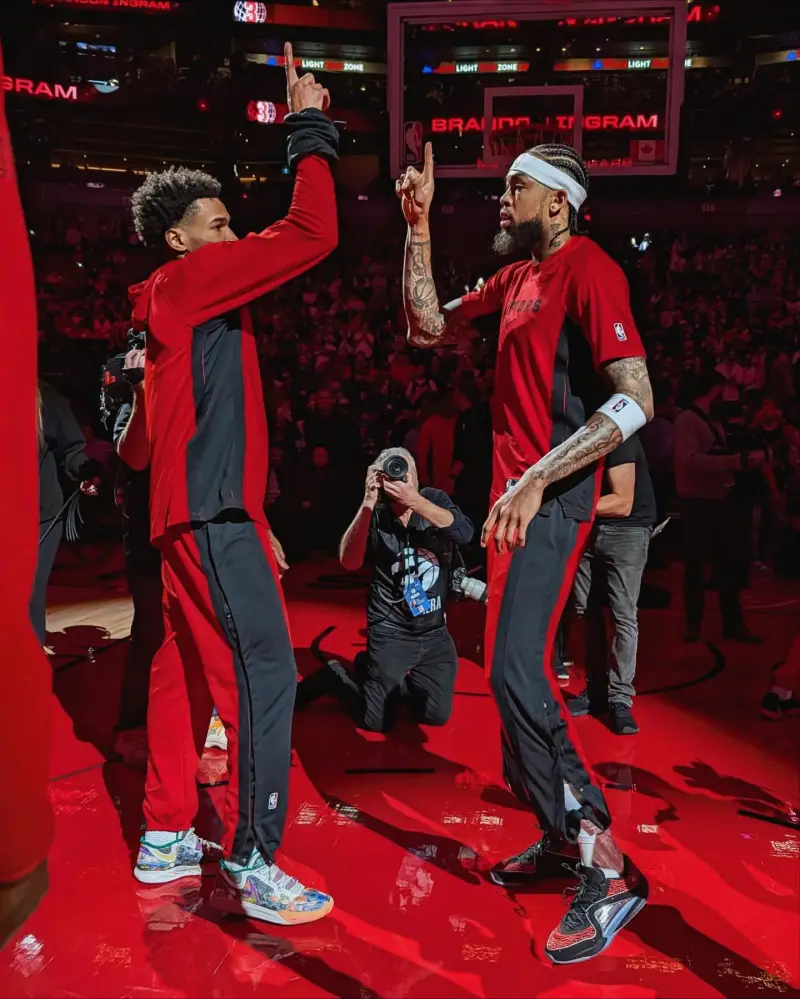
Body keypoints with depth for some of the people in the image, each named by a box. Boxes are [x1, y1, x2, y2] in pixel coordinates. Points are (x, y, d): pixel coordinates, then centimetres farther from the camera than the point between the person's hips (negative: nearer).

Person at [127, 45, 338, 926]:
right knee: (263, 672, -11)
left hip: (199, 510, 10)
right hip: (211, 511, -10)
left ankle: (166, 838, 24)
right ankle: (252, 869, -4)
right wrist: (309, 129, -4)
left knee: (187, 669, 13)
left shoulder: (179, 299, 20)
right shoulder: (188, 280, -7)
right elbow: (312, 235, -11)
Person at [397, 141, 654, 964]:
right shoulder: (515, 277, 16)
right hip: (513, 494, 9)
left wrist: (535, 481, -26)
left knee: (516, 673, -17)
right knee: (512, 671, 13)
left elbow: (636, 400, -21)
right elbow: (427, 327, 23)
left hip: (552, 500, -9)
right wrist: (418, 227, 16)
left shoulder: (587, 269, -10)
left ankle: (608, 870, -4)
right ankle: (558, 834, 27)